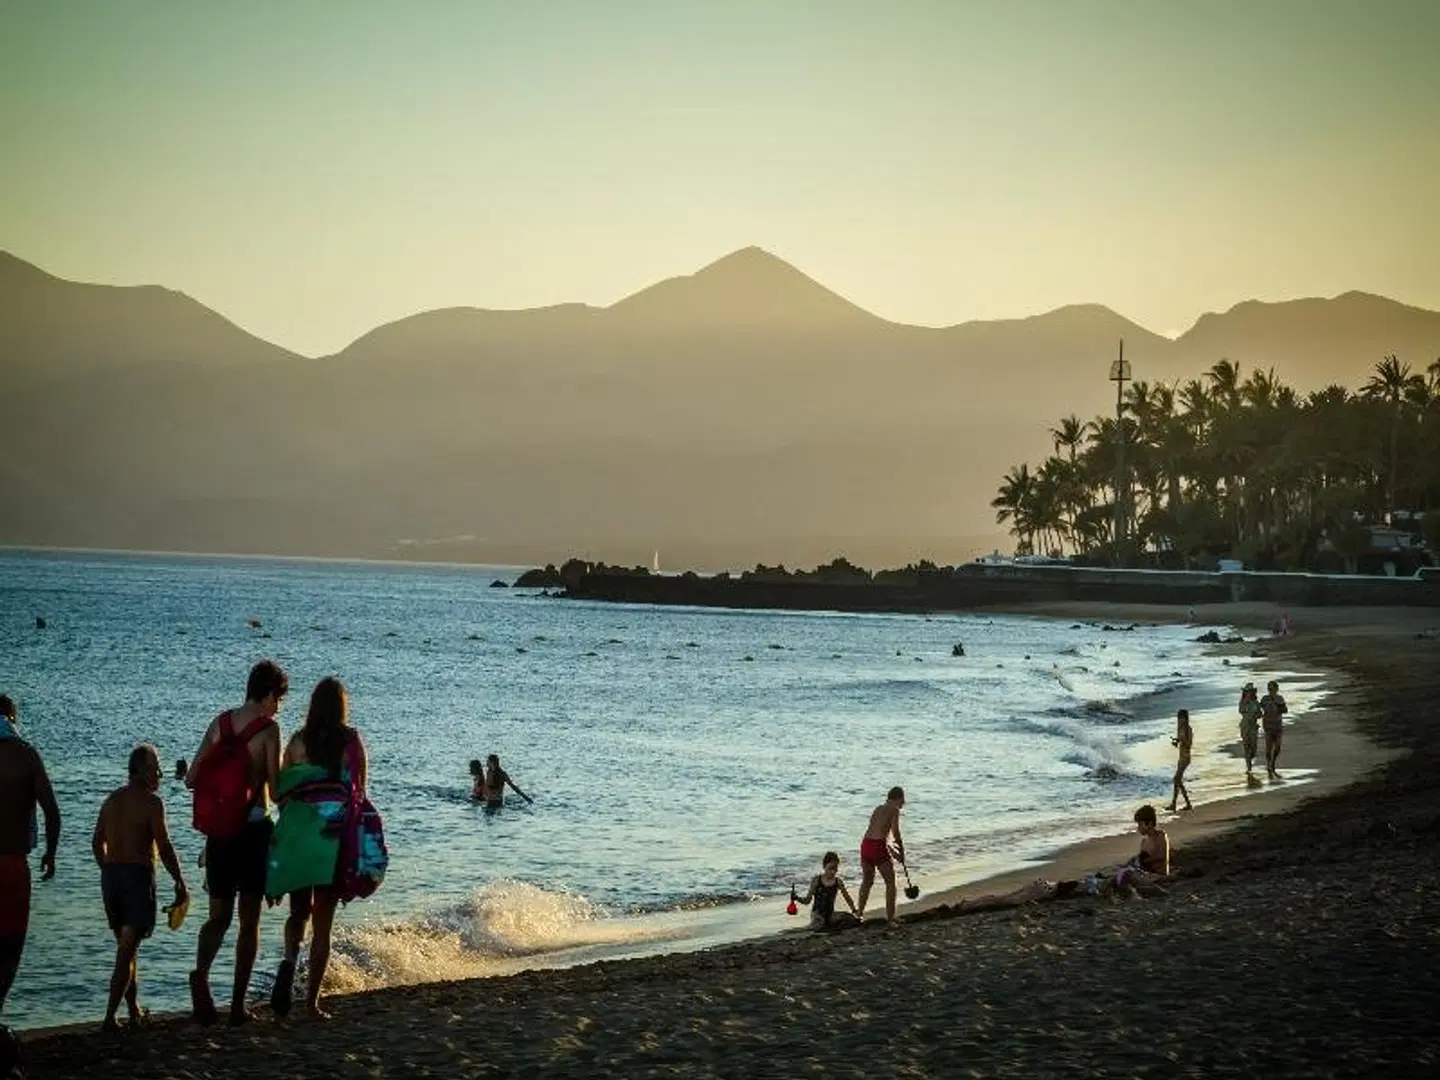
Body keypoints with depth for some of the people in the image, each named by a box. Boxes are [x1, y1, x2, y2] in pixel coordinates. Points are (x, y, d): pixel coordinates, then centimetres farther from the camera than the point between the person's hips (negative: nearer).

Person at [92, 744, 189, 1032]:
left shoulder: (112, 799, 11)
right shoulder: (151, 802, -10)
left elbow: (97, 843, 16)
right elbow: (164, 847, -13)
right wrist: (180, 884, -6)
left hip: (110, 875, 7)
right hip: (138, 875, -7)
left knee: (126, 946, 18)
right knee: (128, 950, -6)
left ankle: (135, 1012, 23)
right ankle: (110, 1017, -13)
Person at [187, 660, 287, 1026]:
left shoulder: (220, 723, 6)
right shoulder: (268, 729, -9)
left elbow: (191, 779, 7)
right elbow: (275, 789, -11)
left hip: (219, 828, 4)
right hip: (254, 828, -4)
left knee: (219, 916, 9)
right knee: (250, 918, 6)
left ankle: (201, 973, -20)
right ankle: (238, 1004, 5)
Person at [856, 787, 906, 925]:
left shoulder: (878, 809, 22)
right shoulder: (894, 810, 0)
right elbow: (896, 833, -5)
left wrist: (892, 851, 36)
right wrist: (902, 852, 8)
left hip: (865, 844, 7)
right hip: (878, 847, -7)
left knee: (867, 881, 25)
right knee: (890, 882, 7)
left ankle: (860, 913, 35)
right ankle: (890, 918, 5)